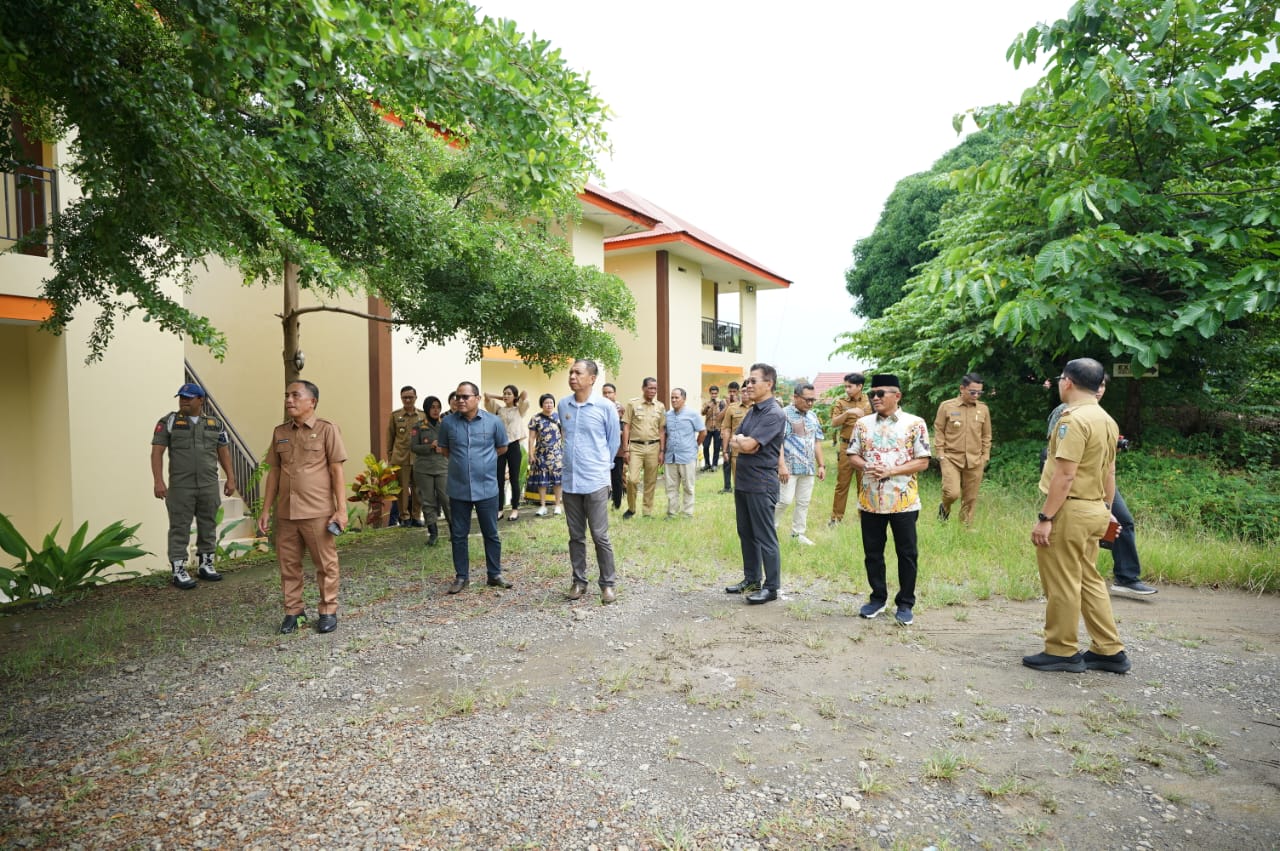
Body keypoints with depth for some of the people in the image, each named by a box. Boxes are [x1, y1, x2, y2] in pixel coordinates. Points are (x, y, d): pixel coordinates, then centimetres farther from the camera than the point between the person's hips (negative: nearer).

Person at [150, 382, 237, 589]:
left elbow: (223, 452, 13)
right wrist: (158, 481, -12)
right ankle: (178, 570, 7)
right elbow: (157, 452, -3)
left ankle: (206, 564, 21)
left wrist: (231, 478, 7)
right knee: (180, 528, 0)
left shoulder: (215, 423, 10)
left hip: (209, 486, 3)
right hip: (180, 486, -3)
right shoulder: (168, 422, 1)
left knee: (208, 525, 9)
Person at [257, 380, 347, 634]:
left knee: (326, 564, 4)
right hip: (285, 512, 5)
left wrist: (341, 509, -8)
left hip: (318, 512, -4)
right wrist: (266, 510, 11)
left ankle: (328, 612, 17)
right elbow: (273, 472, 14)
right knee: (288, 564, 10)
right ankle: (293, 611, 24)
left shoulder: (326, 429, -3)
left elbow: (337, 471, -4)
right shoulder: (279, 433, 11)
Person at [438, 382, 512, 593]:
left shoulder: (493, 422, -6)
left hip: (487, 488, -1)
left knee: (491, 534, 9)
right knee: (458, 535, 9)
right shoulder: (448, 422, -2)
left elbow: (502, 448, 9)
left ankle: (494, 575, 23)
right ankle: (461, 576, 23)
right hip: (458, 489, 1)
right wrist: (460, 461, 8)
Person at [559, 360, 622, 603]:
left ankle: (608, 583, 13)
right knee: (576, 536, 12)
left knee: (600, 536, 0)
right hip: (570, 481, 4)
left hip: (596, 482, -4)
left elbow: (614, 441, 3)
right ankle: (579, 580, 24)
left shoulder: (606, 406, -7)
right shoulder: (563, 405, 4)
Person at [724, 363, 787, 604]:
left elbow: (748, 445, -22)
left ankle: (771, 587, 11)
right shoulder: (752, 411, 13)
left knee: (765, 537, 0)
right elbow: (733, 445, 8)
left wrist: (739, 440, -2)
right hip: (742, 481, 9)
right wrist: (742, 442, -12)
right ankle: (751, 579, 29)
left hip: (761, 484, -9)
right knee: (746, 534, 16)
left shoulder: (774, 414, -15)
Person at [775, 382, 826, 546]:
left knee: (803, 502, 9)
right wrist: (781, 465, -20)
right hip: (789, 467, -6)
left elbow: (817, 442, 17)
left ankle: (798, 534, 20)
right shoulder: (784, 413, -8)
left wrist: (821, 465, 14)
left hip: (808, 468, 6)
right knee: (785, 500, -8)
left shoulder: (813, 416, 13)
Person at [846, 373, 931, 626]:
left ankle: (905, 604, 19)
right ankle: (878, 598, 27)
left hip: (903, 501, -3)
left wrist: (891, 471, -17)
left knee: (906, 554, 6)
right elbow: (853, 455, 8)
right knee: (872, 553, 11)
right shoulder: (863, 423, 6)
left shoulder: (915, 424, -4)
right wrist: (866, 467, -14)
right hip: (870, 500, 3)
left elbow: (922, 462, -6)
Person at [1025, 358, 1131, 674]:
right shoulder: (1107, 420, 11)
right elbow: (1109, 472, 17)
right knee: (1089, 580, 17)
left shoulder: (1074, 419, -18)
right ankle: (1109, 651, 23)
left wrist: (1045, 517, -20)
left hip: (1069, 509, -9)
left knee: (1062, 584, 1)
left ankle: (1062, 652, 11)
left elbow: (1065, 475, -22)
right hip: (1094, 510, 9)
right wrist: (1107, 511, 24)